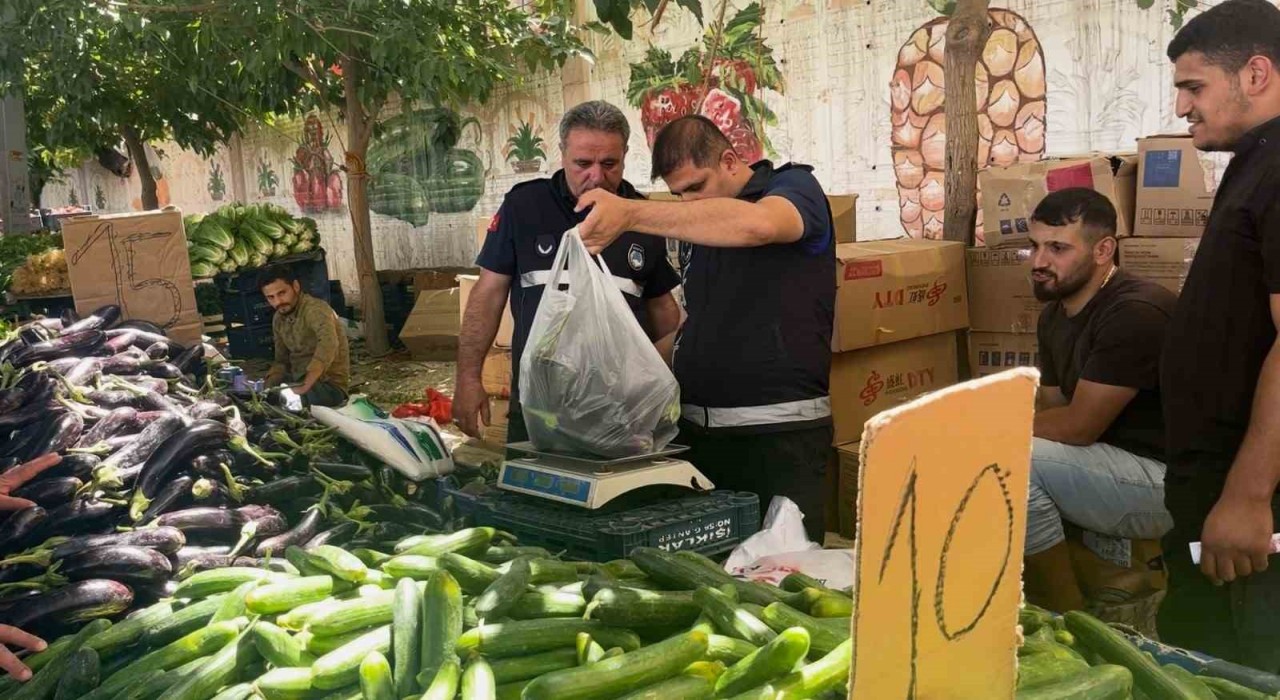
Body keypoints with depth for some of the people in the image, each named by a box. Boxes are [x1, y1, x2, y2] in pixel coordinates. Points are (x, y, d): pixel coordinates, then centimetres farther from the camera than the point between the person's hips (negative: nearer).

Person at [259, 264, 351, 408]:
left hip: (329, 385, -8)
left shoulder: (315, 310, -19)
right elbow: (281, 361, 17)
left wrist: (306, 385, -48)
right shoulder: (279, 319, 8)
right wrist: (268, 388, -3)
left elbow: (328, 344, -39)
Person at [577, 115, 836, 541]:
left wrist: (631, 214, -31)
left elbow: (757, 224, -29)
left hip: (780, 434, -6)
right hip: (694, 428, 6)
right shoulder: (694, 227, 16)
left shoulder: (795, 186, -4)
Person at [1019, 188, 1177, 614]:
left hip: (1165, 479, -9)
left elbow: (1078, 426, -23)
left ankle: (1068, 618, -8)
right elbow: (1052, 412, 9)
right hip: (1107, 467, 10)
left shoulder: (1136, 312, -22)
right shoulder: (1054, 315, 7)